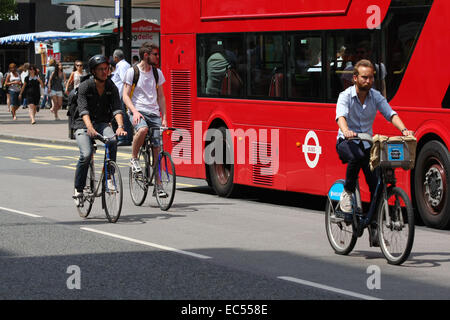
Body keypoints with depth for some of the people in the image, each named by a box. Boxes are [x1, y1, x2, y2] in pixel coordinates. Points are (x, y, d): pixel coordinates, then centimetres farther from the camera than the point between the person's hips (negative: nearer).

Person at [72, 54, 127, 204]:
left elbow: (117, 109, -13)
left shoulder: (111, 87, -2)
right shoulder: (85, 86, -13)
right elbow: (83, 110, -25)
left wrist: (120, 126, -32)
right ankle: (78, 190, -5)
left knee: (112, 141, -31)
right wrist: (90, 128, -42)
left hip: (102, 123, 3)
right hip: (83, 125, -3)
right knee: (86, 155, -24)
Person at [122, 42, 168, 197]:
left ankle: (158, 184, 5)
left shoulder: (157, 73, 14)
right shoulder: (132, 72, 0)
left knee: (157, 149, -3)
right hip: (137, 111, -4)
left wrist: (164, 117, 9)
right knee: (143, 129, -38)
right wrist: (135, 111, -20)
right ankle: (134, 159, -14)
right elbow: (125, 96, -3)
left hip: (154, 113, 4)